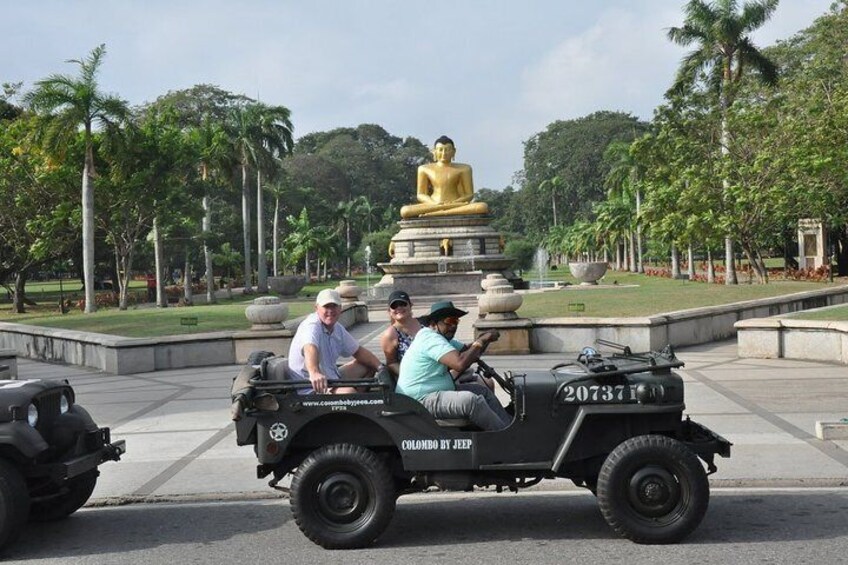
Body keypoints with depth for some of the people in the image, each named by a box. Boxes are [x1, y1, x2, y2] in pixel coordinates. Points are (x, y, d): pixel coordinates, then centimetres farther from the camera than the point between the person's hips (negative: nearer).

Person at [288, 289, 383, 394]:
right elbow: (310, 349, -42)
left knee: (368, 366, 15)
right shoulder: (312, 326, -20)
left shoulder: (338, 329, 8)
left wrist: (381, 367, 2)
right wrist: (314, 373, -63)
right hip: (311, 389, -10)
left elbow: (358, 351, 17)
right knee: (348, 391, -34)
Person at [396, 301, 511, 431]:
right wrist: (481, 341, -21)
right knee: (471, 400, -28)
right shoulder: (430, 338, -19)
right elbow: (460, 364, -31)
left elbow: (468, 351, 18)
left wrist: (485, 339, -3)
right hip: (421, 400, -12)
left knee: (483, 391, 9)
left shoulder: (440, 337, 16)